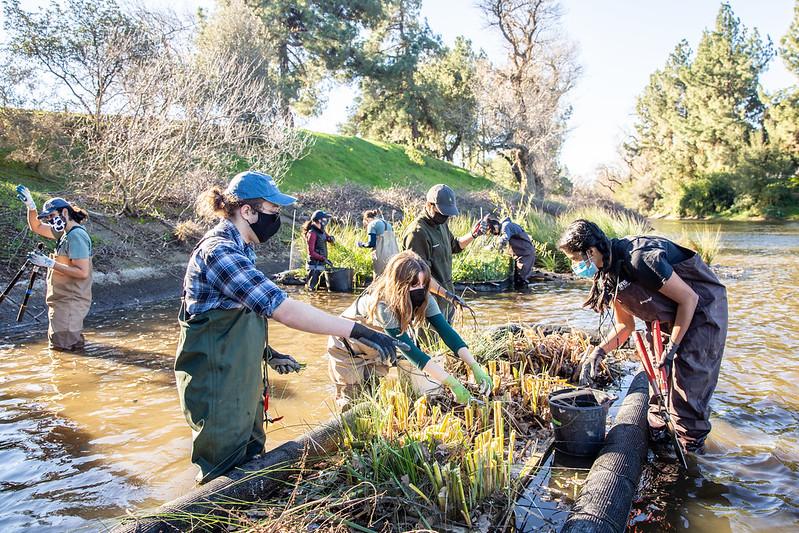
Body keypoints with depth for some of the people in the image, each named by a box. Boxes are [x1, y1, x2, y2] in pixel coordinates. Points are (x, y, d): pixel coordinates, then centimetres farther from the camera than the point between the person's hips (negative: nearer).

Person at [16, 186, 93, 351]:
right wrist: (31, 206, 10)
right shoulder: (65, 232, 12)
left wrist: (49, 263, -22)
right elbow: (36, 227, 26)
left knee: (62, 347, -10)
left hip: (71, 302, -10)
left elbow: (82, 272, -25)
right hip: (63, 301, 10)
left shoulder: (76, 235, -18)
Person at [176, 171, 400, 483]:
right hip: (216, 386, -10)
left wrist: (267, 353, 10)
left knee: (251, 459, 21)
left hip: (240, 381, 10)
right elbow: (282, 309, -34)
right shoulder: (218, 251, -25)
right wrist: (357, 331, -34)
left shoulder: (239, 249, 8)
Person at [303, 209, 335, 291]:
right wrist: (324, 259, -23)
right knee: (311, 287, -9)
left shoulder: (321, 231, 9)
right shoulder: (312, 233, -16)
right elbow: (311, 252, -20)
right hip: (315, 265, -9)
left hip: (320, 264, 9)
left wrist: (331, 238, -3)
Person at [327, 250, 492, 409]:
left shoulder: (424, 299, -23)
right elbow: (410, 350, -43)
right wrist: (452, 384, -46)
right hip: (347, 351, -5)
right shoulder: (382, 305, -40)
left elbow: (446, 331, -25)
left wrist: (475, 366, -37)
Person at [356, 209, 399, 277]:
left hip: (382, 257, -7)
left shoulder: (372, 224, -2)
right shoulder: (387, 224, 19)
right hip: (393, 255, 7)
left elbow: (371, 243, -10)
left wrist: (362, 244, 8)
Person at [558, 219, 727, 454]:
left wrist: (672, 347, -20)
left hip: (702, 309, -8)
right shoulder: (609, 274, -4)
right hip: (672, 317, 8)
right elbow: (625, 325, 4)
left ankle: (692, 449, 10)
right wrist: (599, 351, -12)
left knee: (688, 383, -6)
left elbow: (689, 299, -24)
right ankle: (657, 431, 26)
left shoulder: (639, 259, -33)